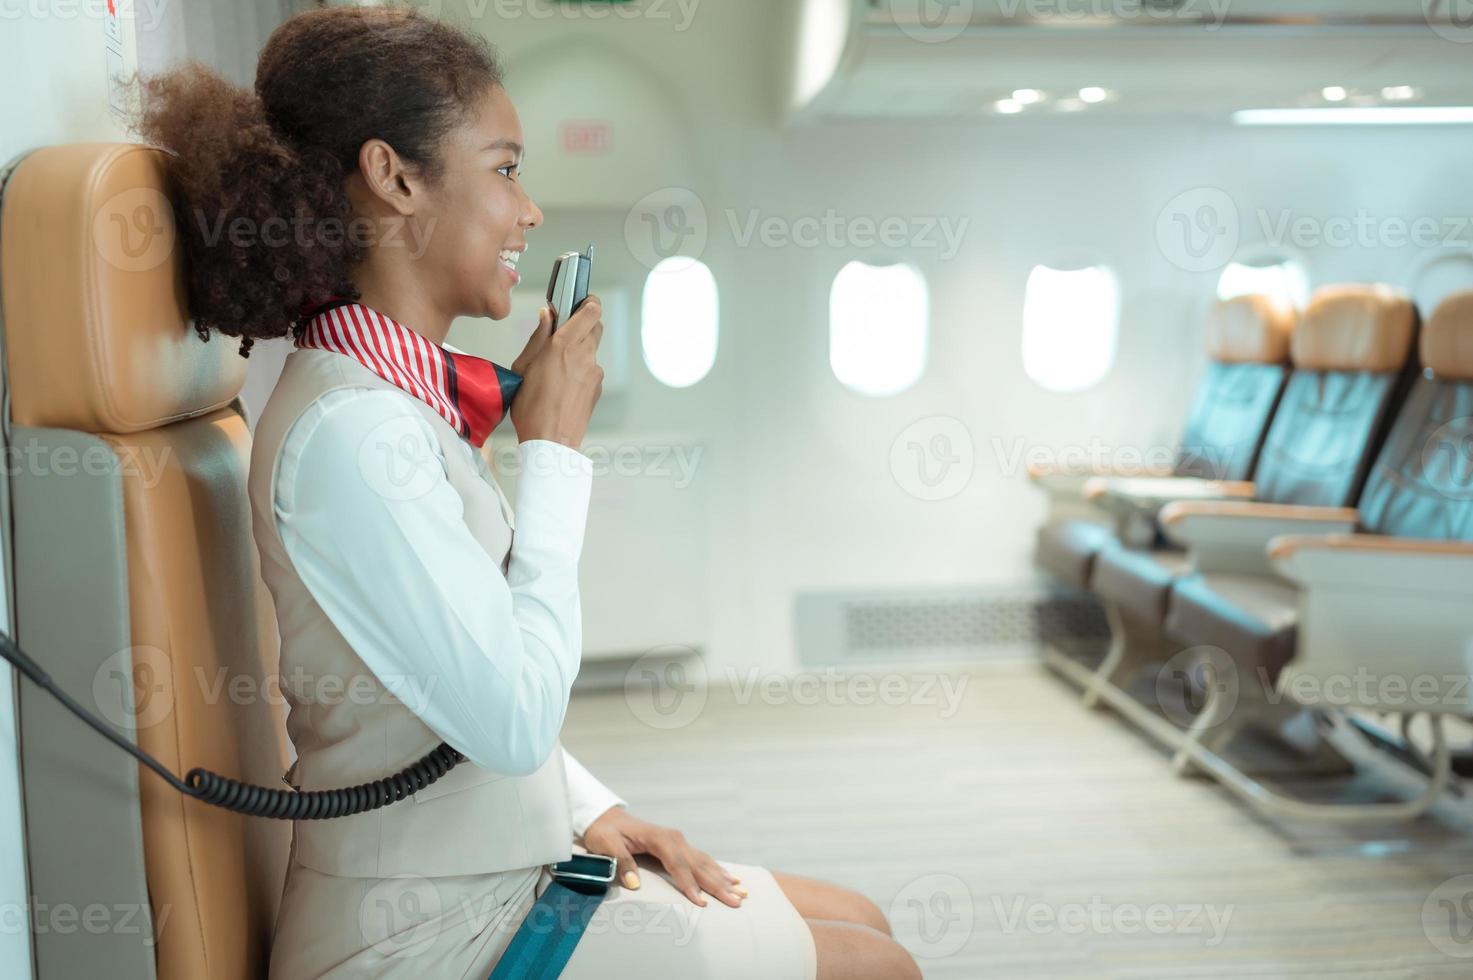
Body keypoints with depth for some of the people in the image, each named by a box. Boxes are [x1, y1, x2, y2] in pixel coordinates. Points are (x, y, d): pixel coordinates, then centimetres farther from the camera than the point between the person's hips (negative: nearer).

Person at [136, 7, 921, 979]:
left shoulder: (399, 399, 7)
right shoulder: (347, 430, -23)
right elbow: (514, 719, -23)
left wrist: (591, 808, 5)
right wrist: (553, 450, -16)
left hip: (499, 875, 9)